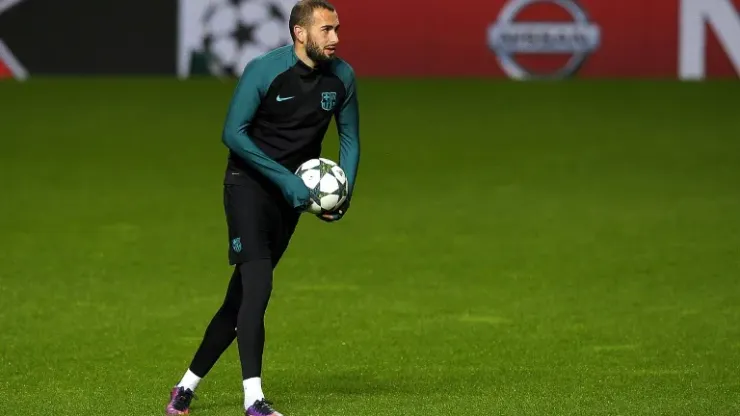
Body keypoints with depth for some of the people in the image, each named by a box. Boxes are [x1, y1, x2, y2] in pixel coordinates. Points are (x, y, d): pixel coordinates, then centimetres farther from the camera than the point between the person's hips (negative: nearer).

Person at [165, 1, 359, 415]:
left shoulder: (341, 77, -2)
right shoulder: (264, 70, -18)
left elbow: (350, 136, 10)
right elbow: (233, 132, -21)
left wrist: (345, 191, -7)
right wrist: (286, 178, -26)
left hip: (292, 194, 6)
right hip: (249, 183, -5)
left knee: (241, 297, 8)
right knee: (257, 285, -21)